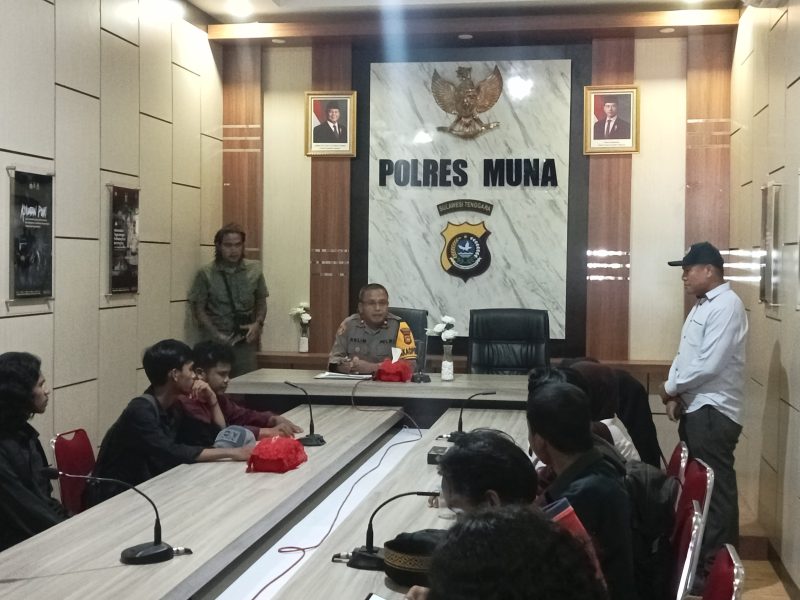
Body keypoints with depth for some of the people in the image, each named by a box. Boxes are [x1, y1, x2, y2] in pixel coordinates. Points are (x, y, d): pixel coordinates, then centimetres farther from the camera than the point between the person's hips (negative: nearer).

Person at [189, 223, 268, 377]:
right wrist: (217, 335, -10)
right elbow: (198, 309, 1)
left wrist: (258, 323, -4)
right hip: (217, 341, -2)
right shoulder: (206, 274, -2)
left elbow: (261, 302, 14)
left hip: (246, 341, 2)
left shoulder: (254, 270, 5)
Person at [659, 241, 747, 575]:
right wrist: (675, 395, 2)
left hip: (714, 412, -10)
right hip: (695, 409, 10)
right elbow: (684, 356, 18)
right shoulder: (701, 306, 17)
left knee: (716, 489, -4)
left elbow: (710, 364, -22)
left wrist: (670, 387, -9)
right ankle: (702, 555, 26)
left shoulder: (726, 305, -15)